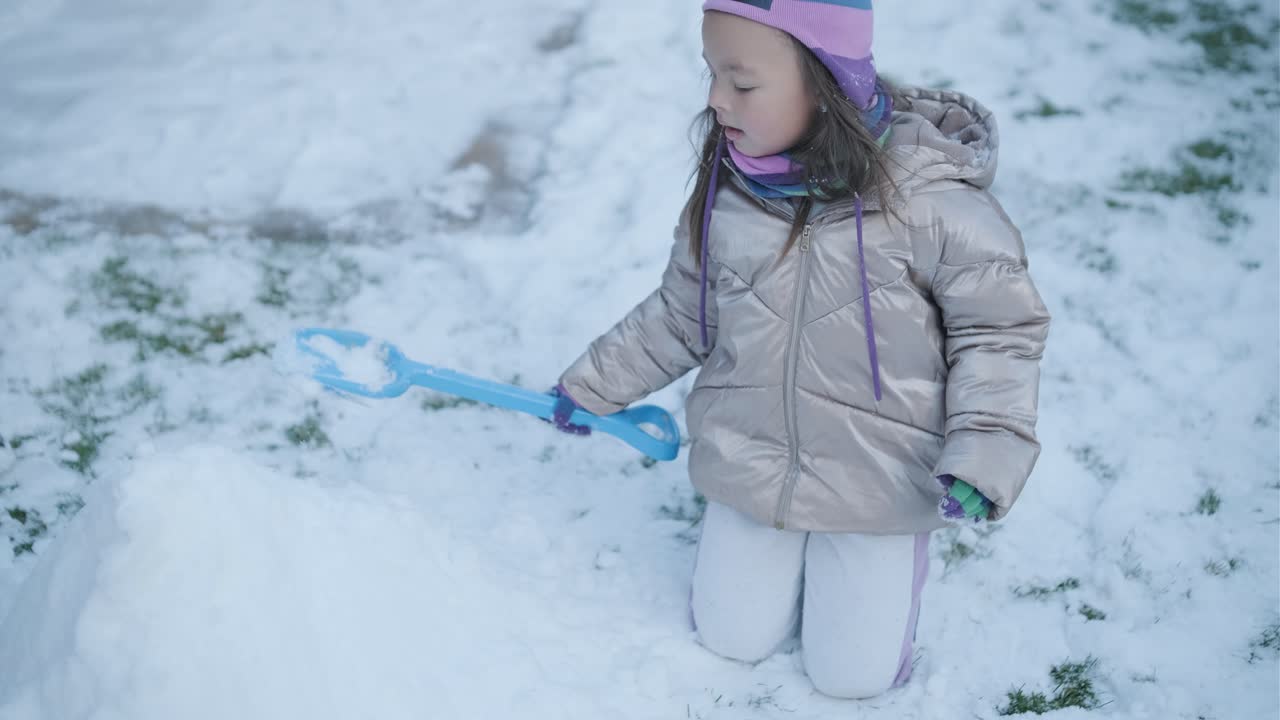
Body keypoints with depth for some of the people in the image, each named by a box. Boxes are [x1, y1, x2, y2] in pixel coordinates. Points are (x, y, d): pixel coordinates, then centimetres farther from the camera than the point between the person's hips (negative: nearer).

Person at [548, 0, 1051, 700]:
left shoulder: (928, 198, -23)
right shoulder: (725, 193, -9)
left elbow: (998, 332, -12)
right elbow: (680, 316, 8)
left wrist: (981, 463, -22)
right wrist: (592, 385, 12)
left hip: (878, 480, -3)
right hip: (749, 467, 4)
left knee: (853, 673, 4)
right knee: (732, 639, 11)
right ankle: (787, 540, 38)